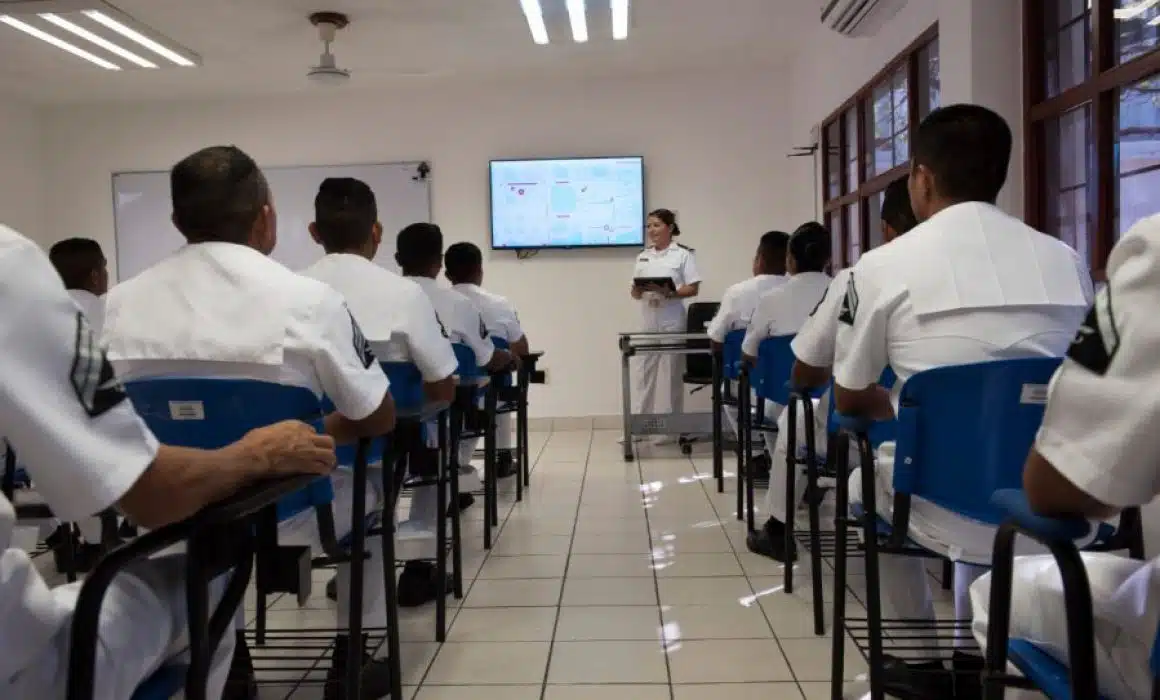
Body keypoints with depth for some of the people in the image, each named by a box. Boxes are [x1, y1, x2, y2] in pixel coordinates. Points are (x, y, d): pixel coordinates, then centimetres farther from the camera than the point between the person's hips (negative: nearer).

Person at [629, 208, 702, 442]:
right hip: (648, 323, 5)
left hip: (672, 323, -4)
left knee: (673, 374, 3)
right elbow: (635, 293, 14)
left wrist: (669, 293, -20)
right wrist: (637, 291, -10)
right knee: (645, 373, 5)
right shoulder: (642, 257, 14)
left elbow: (693, 289, -5)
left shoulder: (683, 255, -1)